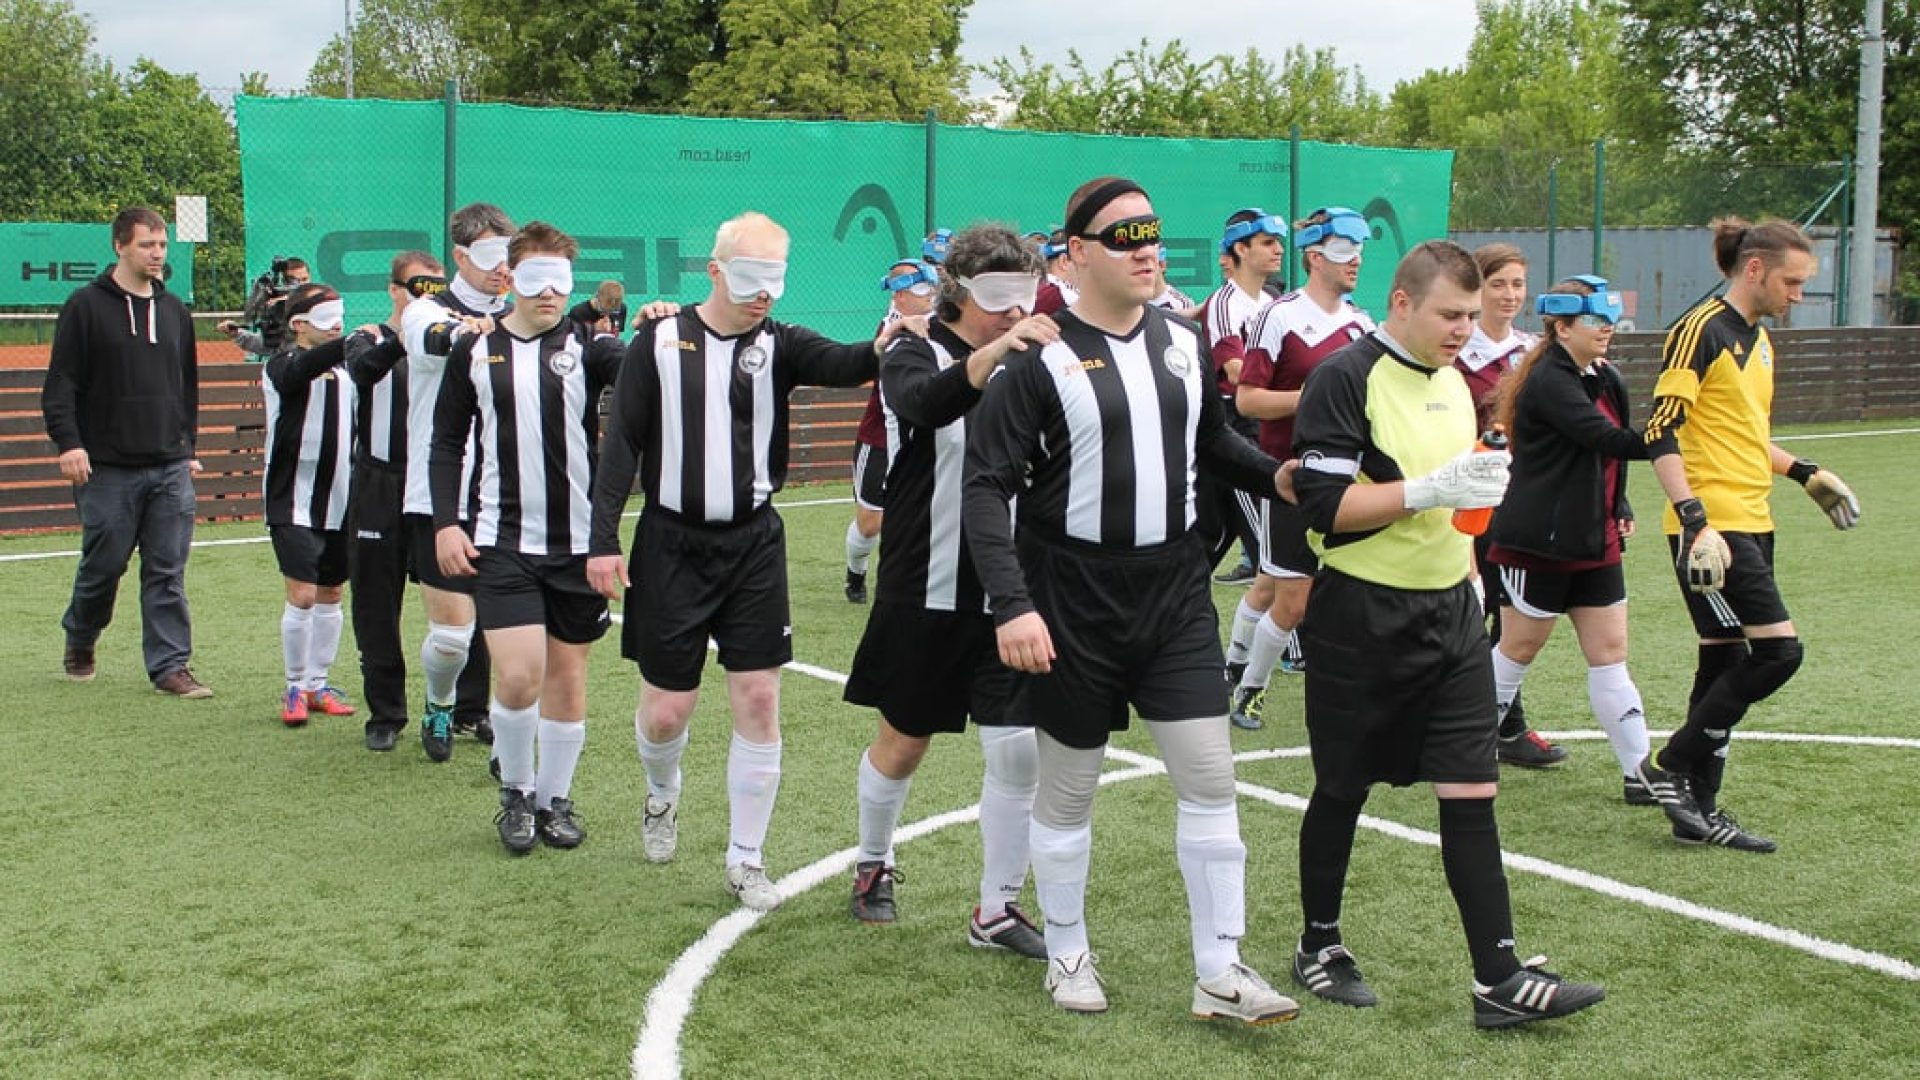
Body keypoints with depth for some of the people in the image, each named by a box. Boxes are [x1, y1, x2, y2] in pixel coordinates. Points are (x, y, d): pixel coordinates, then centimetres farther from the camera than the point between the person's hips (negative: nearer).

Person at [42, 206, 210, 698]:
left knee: (168, 572, 1)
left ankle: (170, 666, 4)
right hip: (107, 469, -4)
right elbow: (60, 381, -5)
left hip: (170, 468, 4)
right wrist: (68, 441, -16)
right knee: (104, 564, 4)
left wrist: (188, 445, 18)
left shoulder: (175, 311, 14)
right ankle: (79, 640, 31)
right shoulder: (86, 306, -2)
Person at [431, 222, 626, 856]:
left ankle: (555, 798, 25)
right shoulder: (476, 352, 4)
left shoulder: (585, 346, 0)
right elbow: (448, 444, 9)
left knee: (568, 675, 8)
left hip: (578, 540, 1)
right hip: (502, 541, -1)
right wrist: (446, 522, 0)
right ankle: (515, 793, 14)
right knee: (518, 676, -10)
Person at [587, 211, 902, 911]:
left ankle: (746, 861, 11)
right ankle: (662, 797, 38)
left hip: (753, 543, 1)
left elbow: (839, 365, -20)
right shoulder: (662, 339, -2)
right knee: (667, 708, 4)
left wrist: (885, 345, -42)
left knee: (758, 701, -2)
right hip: (672, 544, -1)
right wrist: (603, 538, -7)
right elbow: (622, 444, -1)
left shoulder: (777, 345, 1)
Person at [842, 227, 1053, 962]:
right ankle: (873, 864, 39)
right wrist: (988, 359, -51)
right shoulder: (918, 357, -6)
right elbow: (923, 403, -31)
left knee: (1019, 748, -6)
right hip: (928, 591, -2)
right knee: (904, 741, 13)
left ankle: (997, 909, 9)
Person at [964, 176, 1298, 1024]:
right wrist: (1011, 605, -24)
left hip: (1174, 590, 5)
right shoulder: (1042, 358, -12)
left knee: (1210, 776, 0)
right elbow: (987, 488, -15)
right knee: (1067, 787, 9)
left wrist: (1277, 475, 4)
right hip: (1074, 602, -4)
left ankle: (1220, 974, 10)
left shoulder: (1184, 341, 5)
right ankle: (1066, 955, 28)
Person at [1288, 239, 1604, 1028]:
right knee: (1343, 790, 7)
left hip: (1449, 611, 6)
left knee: (1471, 791, 0)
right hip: (1362, 616, -6)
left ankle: (1500, 978, 2)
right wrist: (1428, 492, -24)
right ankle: (1319, 946, 25)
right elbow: (1323, 502, -19)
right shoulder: (1345, 378, -12)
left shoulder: (1453, 382, 13)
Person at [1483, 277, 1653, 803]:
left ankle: (1640, 771, 3)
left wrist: (1620, 508, 8)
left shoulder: (1606, 380, 10)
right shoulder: (1549, 381, -17)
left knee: (1610, 654, 4)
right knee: (1518, 649, 7)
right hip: (1537, 542, -8)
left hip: (1595, 542, 8)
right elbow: (1607, 439, -29)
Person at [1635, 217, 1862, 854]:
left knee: (1726, 663, 9)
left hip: (1751, 525, 9)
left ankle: (1699, 811, 15)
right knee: (1779, 650, -12)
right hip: (1711, 527, -9)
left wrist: (1802, 472, 25)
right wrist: (1694, 519, -25)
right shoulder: (1702, 330, -11)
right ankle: (1670, 767, -1)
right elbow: (1662, 434, -18)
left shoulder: (1757, 339, 17)